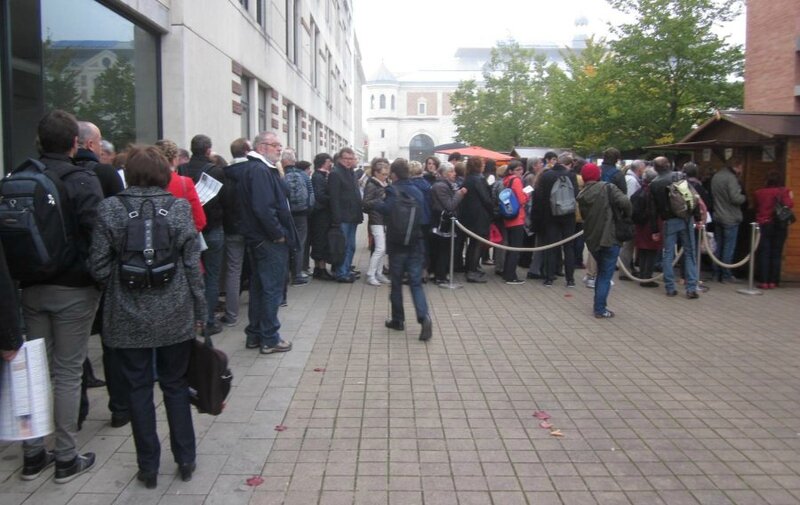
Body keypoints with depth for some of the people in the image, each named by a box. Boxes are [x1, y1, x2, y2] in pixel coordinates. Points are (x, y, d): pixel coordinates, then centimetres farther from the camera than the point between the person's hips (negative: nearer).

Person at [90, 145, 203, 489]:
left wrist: (120, 286, 14)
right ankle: (185, 460, 24)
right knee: (175, 386, 15)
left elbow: (100, 268, -7)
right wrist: (199, 312, 4)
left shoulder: (110, 210, -7)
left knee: (139, 390, 11)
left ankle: (148, 467, 21)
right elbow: (192, 265, -4)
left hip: (128, 318, -1)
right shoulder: (179, 208, -5)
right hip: (175, 315, 1)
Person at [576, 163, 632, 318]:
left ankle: (598, 304, 28)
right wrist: (626, 215, -2)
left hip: (592, 239, 5)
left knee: (601, 271, 23)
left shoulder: (582, 195, 5)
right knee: (606, 275, 3)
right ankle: (600, 309, 3)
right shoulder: (607, 188, -9)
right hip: (609, 238, -5)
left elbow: (583, 216, 9)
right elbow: (624, 202, -20)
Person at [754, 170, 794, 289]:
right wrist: (790, 197, -1)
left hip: (763, 225, 1)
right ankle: (773, 281, 7)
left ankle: (763, 281, -2)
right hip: (779, 226, 0)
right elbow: (789, 204, -19)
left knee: (763, 254, 2)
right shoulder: (784, 191, -6)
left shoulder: (759, 193, 0)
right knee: (776, 254, 7)